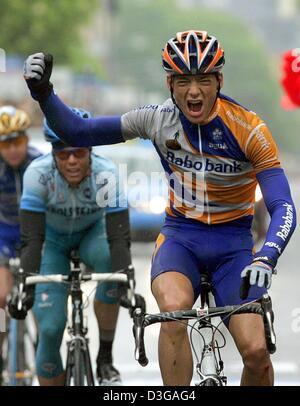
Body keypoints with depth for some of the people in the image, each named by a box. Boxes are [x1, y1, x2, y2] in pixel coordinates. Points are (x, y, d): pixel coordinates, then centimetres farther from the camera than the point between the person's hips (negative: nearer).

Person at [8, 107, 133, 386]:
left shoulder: (105, 174, -31)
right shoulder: (38, 173, -32)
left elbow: (119, 237, -37)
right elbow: (31, 238, -35)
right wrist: (26, 287, -48)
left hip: (92, 234, 0)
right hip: (52, 240, 0)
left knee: (109, 258, -37)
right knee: (50, 327, -15)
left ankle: (105, 358, -23)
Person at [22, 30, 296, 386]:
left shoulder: (249, 129, -17)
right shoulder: (158, 119, -10)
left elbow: (283, 207, -21)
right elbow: (77, 132, -5)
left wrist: (266, 258, -40)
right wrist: (43, 92, -23)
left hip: (233, 243, -1)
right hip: (180, 236, 1)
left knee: (256, 352, -17)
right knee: (174, 309, -34)